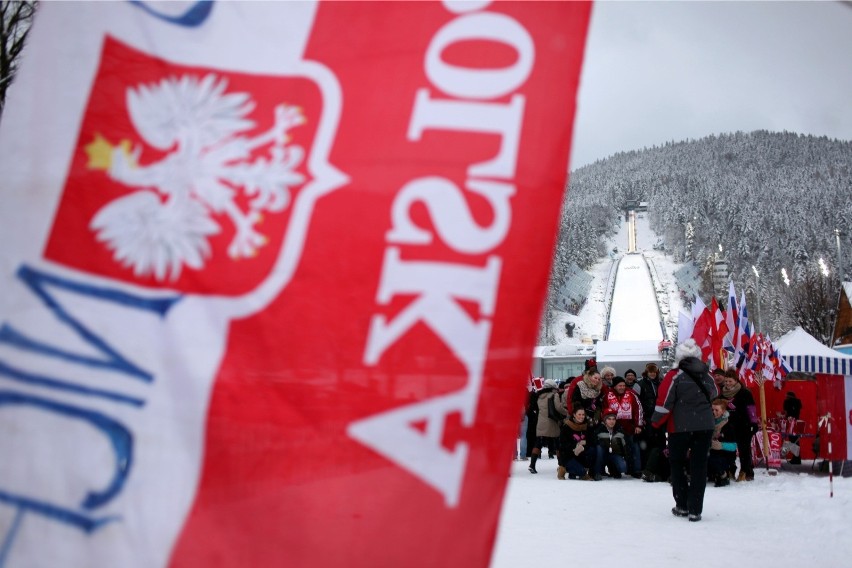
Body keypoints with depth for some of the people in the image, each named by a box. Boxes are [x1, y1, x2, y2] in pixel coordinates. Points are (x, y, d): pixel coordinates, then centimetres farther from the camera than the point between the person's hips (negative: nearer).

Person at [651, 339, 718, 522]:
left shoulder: (675, 378, -10)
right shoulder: (707, 375, 3)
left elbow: (664, 404, -9)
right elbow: (714, 394, 22)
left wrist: (656, 423, 5)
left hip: (680, 428, -3)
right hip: (705, 426, 3)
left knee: (677, 464, 14)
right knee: (699, 467, 5)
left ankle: (682, 506, 15)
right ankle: (695, 510, 3)